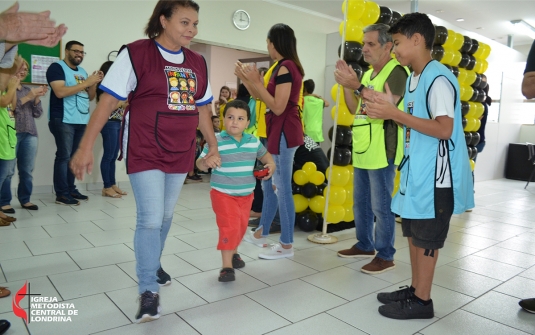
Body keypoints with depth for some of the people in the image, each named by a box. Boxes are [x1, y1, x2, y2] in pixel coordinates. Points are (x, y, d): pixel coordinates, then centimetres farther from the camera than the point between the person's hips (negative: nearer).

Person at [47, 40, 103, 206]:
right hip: (63, 120, -7)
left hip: (82, 121, 7)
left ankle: (71, 189, 15)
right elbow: (60, 92, -17)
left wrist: (94, 83, 0)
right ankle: (61, 194, -4)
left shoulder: (82, 71, 19)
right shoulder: (57, 67, -3)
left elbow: (90, 97, 19)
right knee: (64, 156, -7)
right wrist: (87, 82, -16)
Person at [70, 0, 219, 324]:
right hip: (145, 153, -5)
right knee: (150, 219, -6)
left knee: (166, 217, 15)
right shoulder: (135, 53, -8)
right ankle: (149, 291, 11)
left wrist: (213, 147, 14)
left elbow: (203, 109, 15)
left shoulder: (197, 62, 8)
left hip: (180, 154, 5)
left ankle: (153, 264, 39)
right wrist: (86, 146, -13)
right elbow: (108, 101, -9)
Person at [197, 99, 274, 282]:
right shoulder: (216, 141, -15)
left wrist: (270, 164, -2)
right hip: (223, 193, -5)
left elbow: (264, 154, 18)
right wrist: (205, 163, -35)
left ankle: (233, 253, 44)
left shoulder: (254, 141, -1)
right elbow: (200, 162, -12)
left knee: (241, 226, 17)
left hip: (246, 194, 5)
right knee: (229, 226, -12)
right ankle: (227, 266, 1)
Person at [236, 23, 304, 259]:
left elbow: (278, 107, -20)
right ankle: (261, 234, 30)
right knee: (269, 184, 16)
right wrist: (246, 79, 10)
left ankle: (286, 245, 5)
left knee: (282, 188, -5)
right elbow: (262, 99, 16)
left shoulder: (285, 67, -14)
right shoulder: (284, 66, 17)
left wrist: (257, 82, -14)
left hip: (284, 132, -11)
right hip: (278, 131, 11)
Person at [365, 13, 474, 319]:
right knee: (413, 232, 16)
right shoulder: (414, 78, 13)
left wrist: (395, 114, -23)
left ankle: (422, 301, 17)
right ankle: (415, 289, 31)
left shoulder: (439, 78, -16)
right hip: (417, 170, 9)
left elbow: (444, 130, -23)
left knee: (426, 237, 2)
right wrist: (391, 110, 3)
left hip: (436, 174, -9)